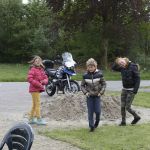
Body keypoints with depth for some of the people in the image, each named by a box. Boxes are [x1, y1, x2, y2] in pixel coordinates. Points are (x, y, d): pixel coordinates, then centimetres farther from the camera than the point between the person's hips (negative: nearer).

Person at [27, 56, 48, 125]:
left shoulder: (41, 70, 14)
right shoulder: (32, 69, -10)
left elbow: (45, 78, 15)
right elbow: (29, 79, -20)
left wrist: (44, 81, -10)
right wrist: (38, 84, -21)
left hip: (38, 89, 9)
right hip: (34, 89, -9)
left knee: (35, 104, 15)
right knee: (37, 104, -9)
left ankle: (31, 119, 24)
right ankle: (39, 119, -6)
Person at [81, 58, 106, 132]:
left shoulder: (99, 74, -7)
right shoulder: (85, 75, -5)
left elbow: (104, 84, 3)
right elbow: (82, 85, 6)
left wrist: (101, 92, -7)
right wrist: (85, 92, -8)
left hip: (97, 95, -1)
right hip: (89, 96, 1)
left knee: (97, 111, -4)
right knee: (90, 112, 0)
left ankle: (97, 121, 26)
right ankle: (91, 126, 10)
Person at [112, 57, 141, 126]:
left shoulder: (133, 67, -15)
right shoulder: (122, 68, 2)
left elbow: (138, 79, -16)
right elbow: (113, 68, 11)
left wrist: (135, 90, -19)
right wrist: (116, 62, -7)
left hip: (131, 90, -6)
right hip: (124, 89, 6)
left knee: (127, 107, -4)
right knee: (122, 107, 4)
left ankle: (136, 117, 20)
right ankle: (123, 121, 16)